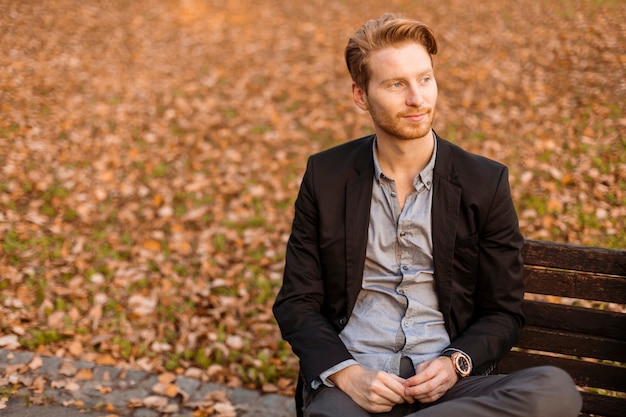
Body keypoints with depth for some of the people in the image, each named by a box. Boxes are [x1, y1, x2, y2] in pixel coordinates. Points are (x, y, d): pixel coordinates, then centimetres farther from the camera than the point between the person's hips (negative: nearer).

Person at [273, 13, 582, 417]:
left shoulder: (485, 183, 4)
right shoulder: (325, 176, 6)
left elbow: (503, 311, 10)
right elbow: (296, 303, 7)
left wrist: (455, 363, -10)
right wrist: (346, 373, -12)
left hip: (445, 383, 3)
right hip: (351, 380, -2)